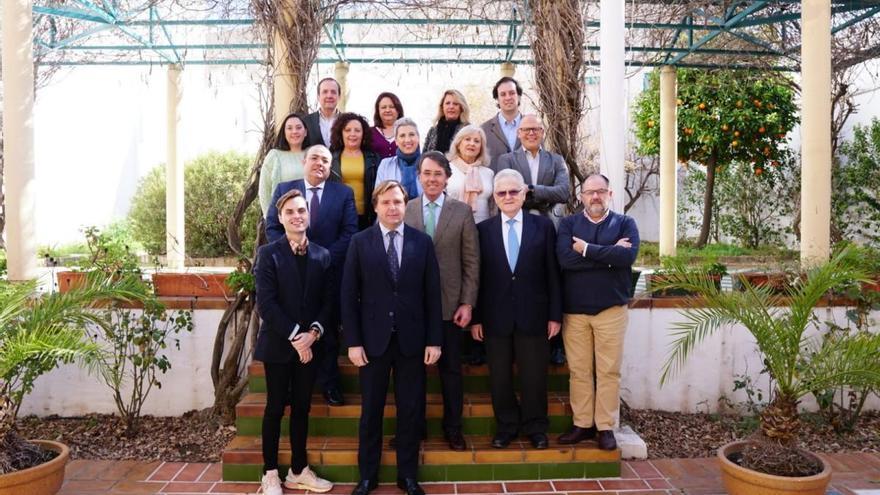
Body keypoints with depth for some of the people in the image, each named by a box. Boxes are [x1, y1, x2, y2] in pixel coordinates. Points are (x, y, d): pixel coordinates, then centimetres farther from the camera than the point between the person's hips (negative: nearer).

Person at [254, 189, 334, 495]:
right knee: (275, 408, 7)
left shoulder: (322, 255, 6)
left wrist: (313, 332, -11)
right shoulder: (268, 253, -5)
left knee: (302, 408, 12)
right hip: (278, 344, -3)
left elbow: (327, 300, 5)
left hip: (309, 344, 3)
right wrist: (294, 335, -16)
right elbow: (266, 303, -12)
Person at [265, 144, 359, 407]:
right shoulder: (283, 190, 8)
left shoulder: (344, 193, 5)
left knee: (328, 329, 8)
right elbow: (272, 228, 4)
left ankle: (328, 383, 20)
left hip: (330, 271, 0)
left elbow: (349, 232, -3)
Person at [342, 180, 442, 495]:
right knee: (370, 410, 11)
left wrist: (434, 340, -2)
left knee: (411, 411, 9)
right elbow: (349, 295, -2)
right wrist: (353, 342, -7)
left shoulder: (422, 242, 2)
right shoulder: (360, 242, 0)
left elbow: (432, 294, 1)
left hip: (412, 339, 1)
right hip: (373, 339, -1)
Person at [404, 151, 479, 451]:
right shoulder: (404, 210, 1)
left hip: (450, 304, 0)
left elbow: (471, 262, 0)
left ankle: (453, 428, 26)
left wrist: (467, 303, -5)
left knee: (451, 369, 10)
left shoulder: (462, 212, 0)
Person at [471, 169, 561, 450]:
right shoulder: (483, 230, 3)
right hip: (496, 318, 1)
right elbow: (477, 277, 2)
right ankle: (506, 426, 28)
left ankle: (535, 427, 28)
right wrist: (476, 318, 0)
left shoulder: (543, 226, 3)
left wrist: (555, 314, -2)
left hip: (533, 316, 0)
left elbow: (552, 273, 1)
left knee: (534, 375, 9)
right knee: (499, 377, 10)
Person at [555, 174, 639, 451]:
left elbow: (628, 255, -16)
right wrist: (609, 254, -13)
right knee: (579, 370, 8)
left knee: (609, 371, 4)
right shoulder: (568, 224, 6)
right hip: (574, 309, 1)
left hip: (611, 308, -1)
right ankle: (582, 424, 20)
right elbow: (564, 258, -13)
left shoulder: (625, 223, 5)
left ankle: (606, 427, 16)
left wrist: (587, 249, -13)